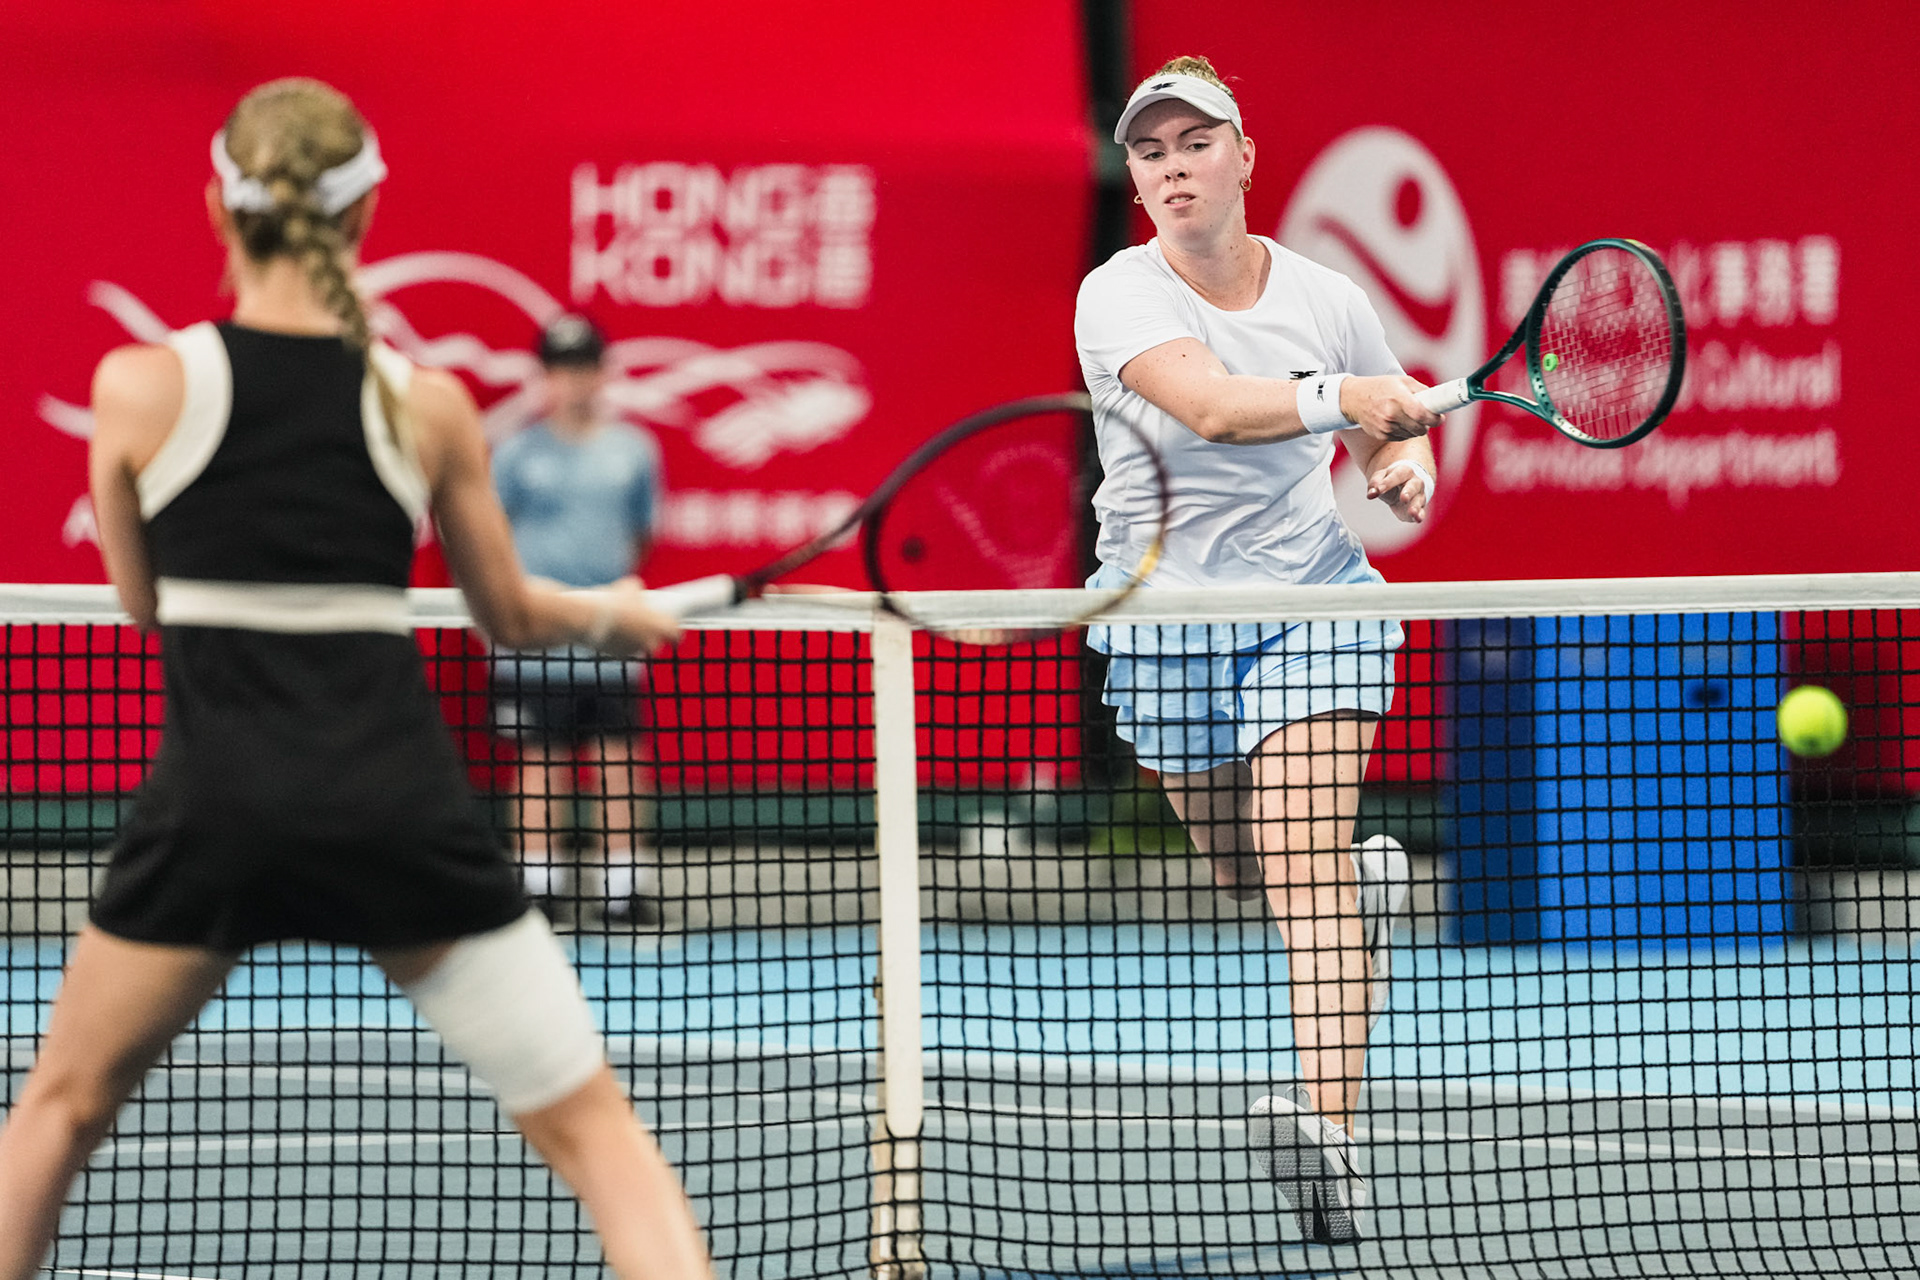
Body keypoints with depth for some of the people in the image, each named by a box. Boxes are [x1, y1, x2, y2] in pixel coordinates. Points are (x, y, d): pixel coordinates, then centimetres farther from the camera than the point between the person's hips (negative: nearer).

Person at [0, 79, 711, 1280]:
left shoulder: (140, 386, -1)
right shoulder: (428, 405, 2)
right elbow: (511, 613, 16)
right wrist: (617, 614, 37)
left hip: (214, 804, 0)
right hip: (399, 797, 0)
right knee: (589, 1120, 7)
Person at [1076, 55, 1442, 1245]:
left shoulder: (1326, 298, -3)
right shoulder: (1119, 297, -13)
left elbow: (1394, 431, 13)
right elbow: (1210, 401, -32)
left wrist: (1407, 468, -11)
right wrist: (1339, 395, -47)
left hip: (1312, 601, -1)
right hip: (1169, 618, 1)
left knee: (1301, 866, -19)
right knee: (1250, 873, 16)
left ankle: (1331, 1136, -32)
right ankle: (1371, 878, 53)